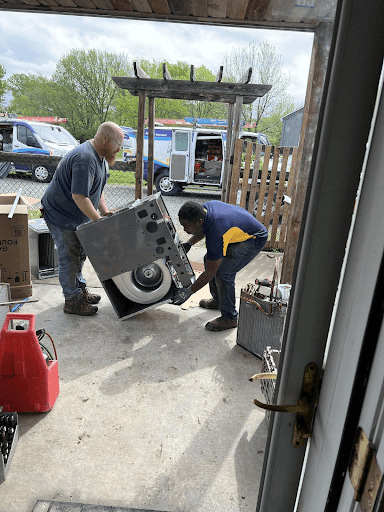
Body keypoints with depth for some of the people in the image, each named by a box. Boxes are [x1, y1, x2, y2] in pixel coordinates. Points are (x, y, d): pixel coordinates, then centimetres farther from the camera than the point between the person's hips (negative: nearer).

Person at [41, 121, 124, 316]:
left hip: (75, 216, 10)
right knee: (69, 258, 0)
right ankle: (72, 301, 14)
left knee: (79, 254, 19)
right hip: (60, 214, -10)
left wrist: (106, 212, 2)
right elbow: (79, 196, -34)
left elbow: (97, 190, 13)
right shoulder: (85, 159, -29)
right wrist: (100, 221, -29)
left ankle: (80, 289, 35)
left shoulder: (100, 157, 5)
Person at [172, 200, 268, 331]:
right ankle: (218, 300, 26)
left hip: (254, 240, -10)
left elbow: (210, 272, -26)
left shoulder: (216, 234, -37)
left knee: (224, 272, -20)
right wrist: (189, 243, 0)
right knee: (209, 259, 9)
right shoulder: (204, 208, -14)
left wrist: (189, 291, -18)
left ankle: (229, 318, -2)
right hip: (240, 230, 10)